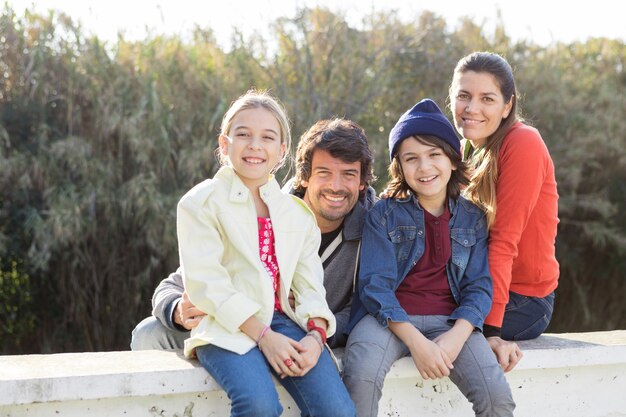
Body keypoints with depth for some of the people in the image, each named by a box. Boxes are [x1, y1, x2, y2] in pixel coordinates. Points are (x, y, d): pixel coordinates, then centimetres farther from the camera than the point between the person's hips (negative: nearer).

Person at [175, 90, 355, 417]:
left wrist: (315, 335, -12)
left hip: (282, 322, 4)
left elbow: (309, 285, 9)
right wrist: (263, 335, -17)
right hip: (226, 328, -4)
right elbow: (206, 283, -9)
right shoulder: (200, 202, 2)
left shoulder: (297, 213, 17)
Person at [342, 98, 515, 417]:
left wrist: (456, 336, -16)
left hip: (449, 321, 2)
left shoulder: (472, 218, 10)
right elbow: (374, 284, -6)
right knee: (360, 375, -34)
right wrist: (415, 340, -20)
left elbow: (479, 285, 4)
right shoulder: (384, 214, 3)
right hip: (389, 316, -2)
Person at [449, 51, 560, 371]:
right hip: (479, 287, 8)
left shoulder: (523, 144, -16)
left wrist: (488, 326, -25)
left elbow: (504, 239, -22)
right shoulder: (472, 149, 11)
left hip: (522, 301, -8)